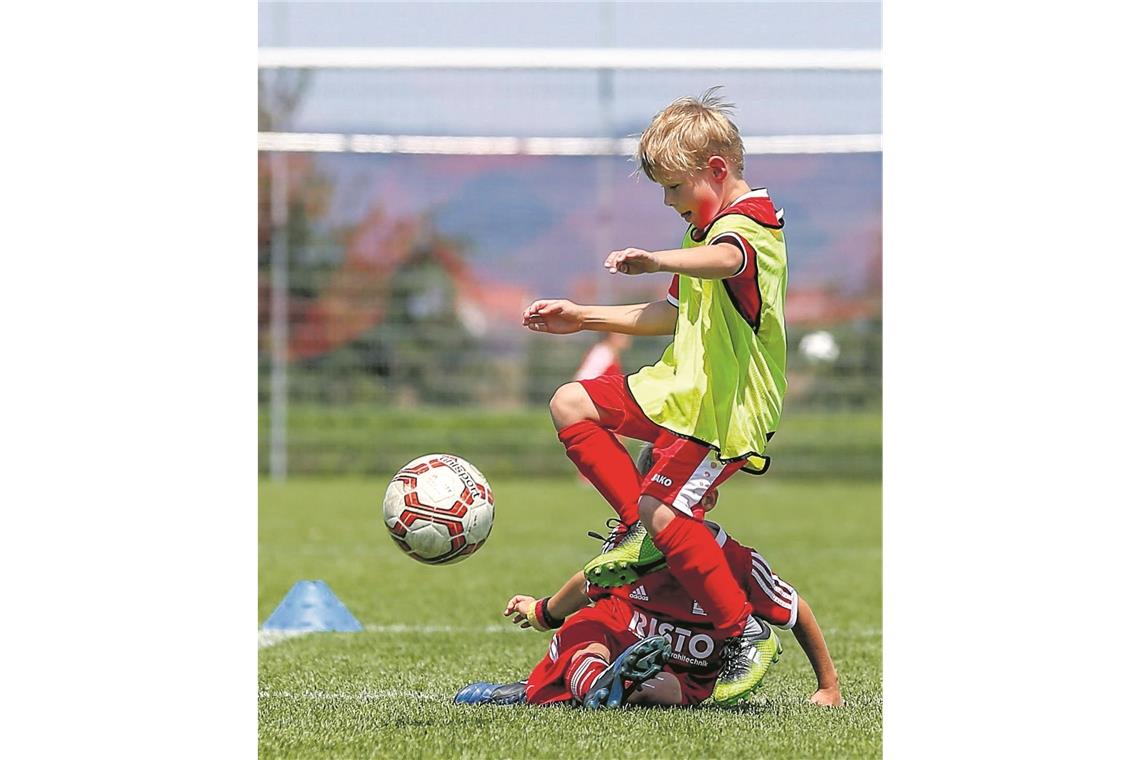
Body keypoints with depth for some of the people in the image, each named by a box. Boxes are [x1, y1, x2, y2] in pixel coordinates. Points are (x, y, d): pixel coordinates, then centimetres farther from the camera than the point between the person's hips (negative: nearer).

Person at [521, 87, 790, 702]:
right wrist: (583, 318, 26)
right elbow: (674, 315, 29)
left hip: (725, 409, -10)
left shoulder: (748, 222, -16)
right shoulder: (713, 225, 19)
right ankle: (641, 531, 5)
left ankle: (745, 636, -11)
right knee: (571, 405, 7)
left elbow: (726, 260, -44)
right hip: (682, 387, 10)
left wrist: (658, 260, -64)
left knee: (664, 511, -20)